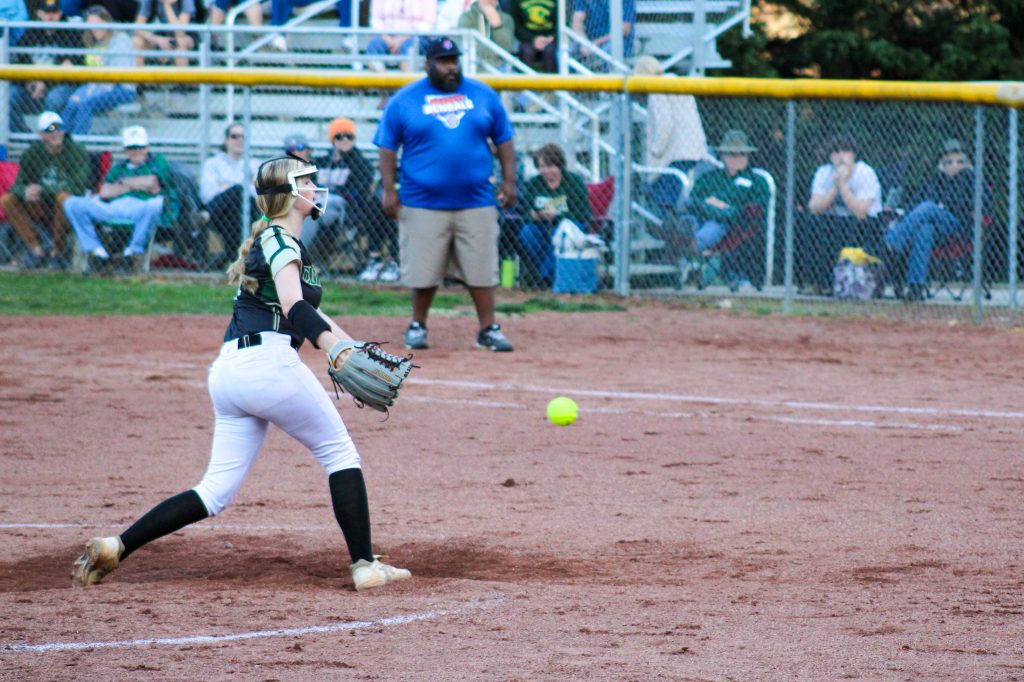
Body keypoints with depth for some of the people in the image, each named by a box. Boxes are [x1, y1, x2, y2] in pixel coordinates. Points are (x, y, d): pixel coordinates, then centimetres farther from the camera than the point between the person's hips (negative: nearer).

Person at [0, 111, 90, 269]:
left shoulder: (77, 151, -10)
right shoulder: (33, 152, 2)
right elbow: (18, 185, -2)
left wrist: (43, 190, -28)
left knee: (64, 197, -37)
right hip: (41, 209, 4)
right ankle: (36, 250, -14)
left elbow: (78, 186, -22)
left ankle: (57, 251, -20)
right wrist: (25, 192, -28)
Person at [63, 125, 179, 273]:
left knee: (157, 203, -41)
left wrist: (123, 182, 12)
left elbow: (150, 182, -3)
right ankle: (97, 251, -17)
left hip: (140, 209, -4)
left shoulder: (158, 162, 19)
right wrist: (139, 186, 5)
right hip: (112, 209, 4)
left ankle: (134, 251, -24)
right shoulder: (118, 167, 28)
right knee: (72, 204, -13)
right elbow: (104, 192, 10)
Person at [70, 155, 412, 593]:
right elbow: (295, 307, -21)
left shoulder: (273, 240, 25)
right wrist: (339, 351, -34)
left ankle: (114, 548, -3)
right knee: (339, 452, 5)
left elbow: (302, 310, 31)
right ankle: (365, 565, 2)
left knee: (216, 492, 6)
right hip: (269, 360, -9)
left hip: (228, 371, 9)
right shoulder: (281, 241, -4)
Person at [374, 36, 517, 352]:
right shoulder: (404, 100, 3)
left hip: (476, 203, 1)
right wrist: (389, 190, -3)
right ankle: (417, 326, 18)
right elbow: (387, 147, 4)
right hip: (423, 204, -1)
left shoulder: (483, 95, 8)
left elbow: (503, 139, 13)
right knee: (424, 271, 2)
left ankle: (488, 329, 5)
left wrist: (508, 181, 5)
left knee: (481, 269, 0)